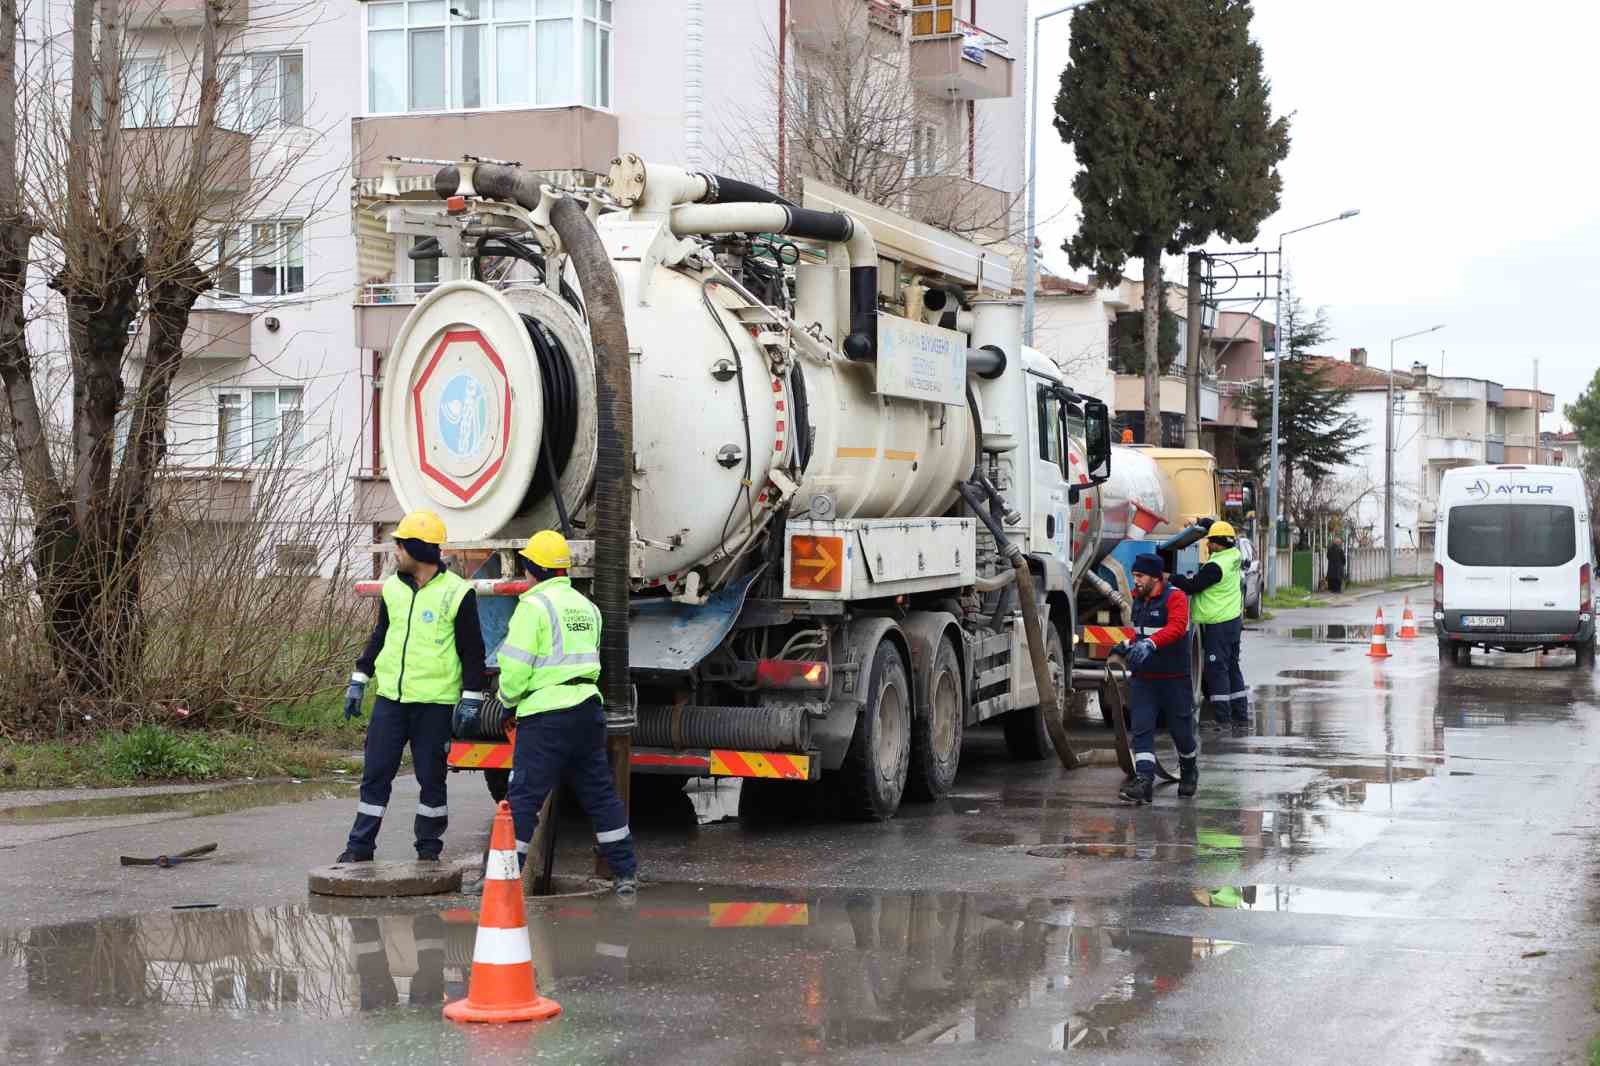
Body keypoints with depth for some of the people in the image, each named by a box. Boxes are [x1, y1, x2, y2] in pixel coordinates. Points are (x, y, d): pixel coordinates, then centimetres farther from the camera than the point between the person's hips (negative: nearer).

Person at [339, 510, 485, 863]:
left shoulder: (456, 593, -7)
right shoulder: (392, 588, 10)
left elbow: (472, 650, -4)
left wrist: (470, 699, -8)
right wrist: (359, 680, 15)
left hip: (434, 702, -5)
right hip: (390, 699, 5)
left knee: (431, 777, 4)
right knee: (375, 773, 3)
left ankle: (429, 848, 16)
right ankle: (360, 847, 10)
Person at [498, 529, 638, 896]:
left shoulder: (534, 605, -9)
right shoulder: (586, 606, 16)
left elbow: (516, 668, -12)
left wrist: (508, 697, 7)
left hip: (546, 715, -7)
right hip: (588, 709, 7)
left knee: (523, 797, -3)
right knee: (600, 793, 15)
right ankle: (625, 873, 19)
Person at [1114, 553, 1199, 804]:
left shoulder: (1175, 597, -13)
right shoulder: (1138, 600, 11)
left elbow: (1176, 627, -32)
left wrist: (1149, 644, -46)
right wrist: (1129, 646, 12)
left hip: (1174, 677, -6)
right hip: (1143, 677, 6)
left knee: (1181, 730, 8)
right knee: (1142, 729, -8)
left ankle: (1189, 772, 34)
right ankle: (1144, 781, -15)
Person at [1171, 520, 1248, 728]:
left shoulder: (1215, 567, -22)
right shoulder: (1234, 556, 4)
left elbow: (1192, 586, -19)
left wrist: (1170, 577, -10)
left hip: (1218, 625, -9)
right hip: (1234, 619, 9)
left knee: (1216, 669, -4)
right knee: (1232, 668, 15)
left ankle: (1222, 717, -3)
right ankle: (1240, 715, 19)